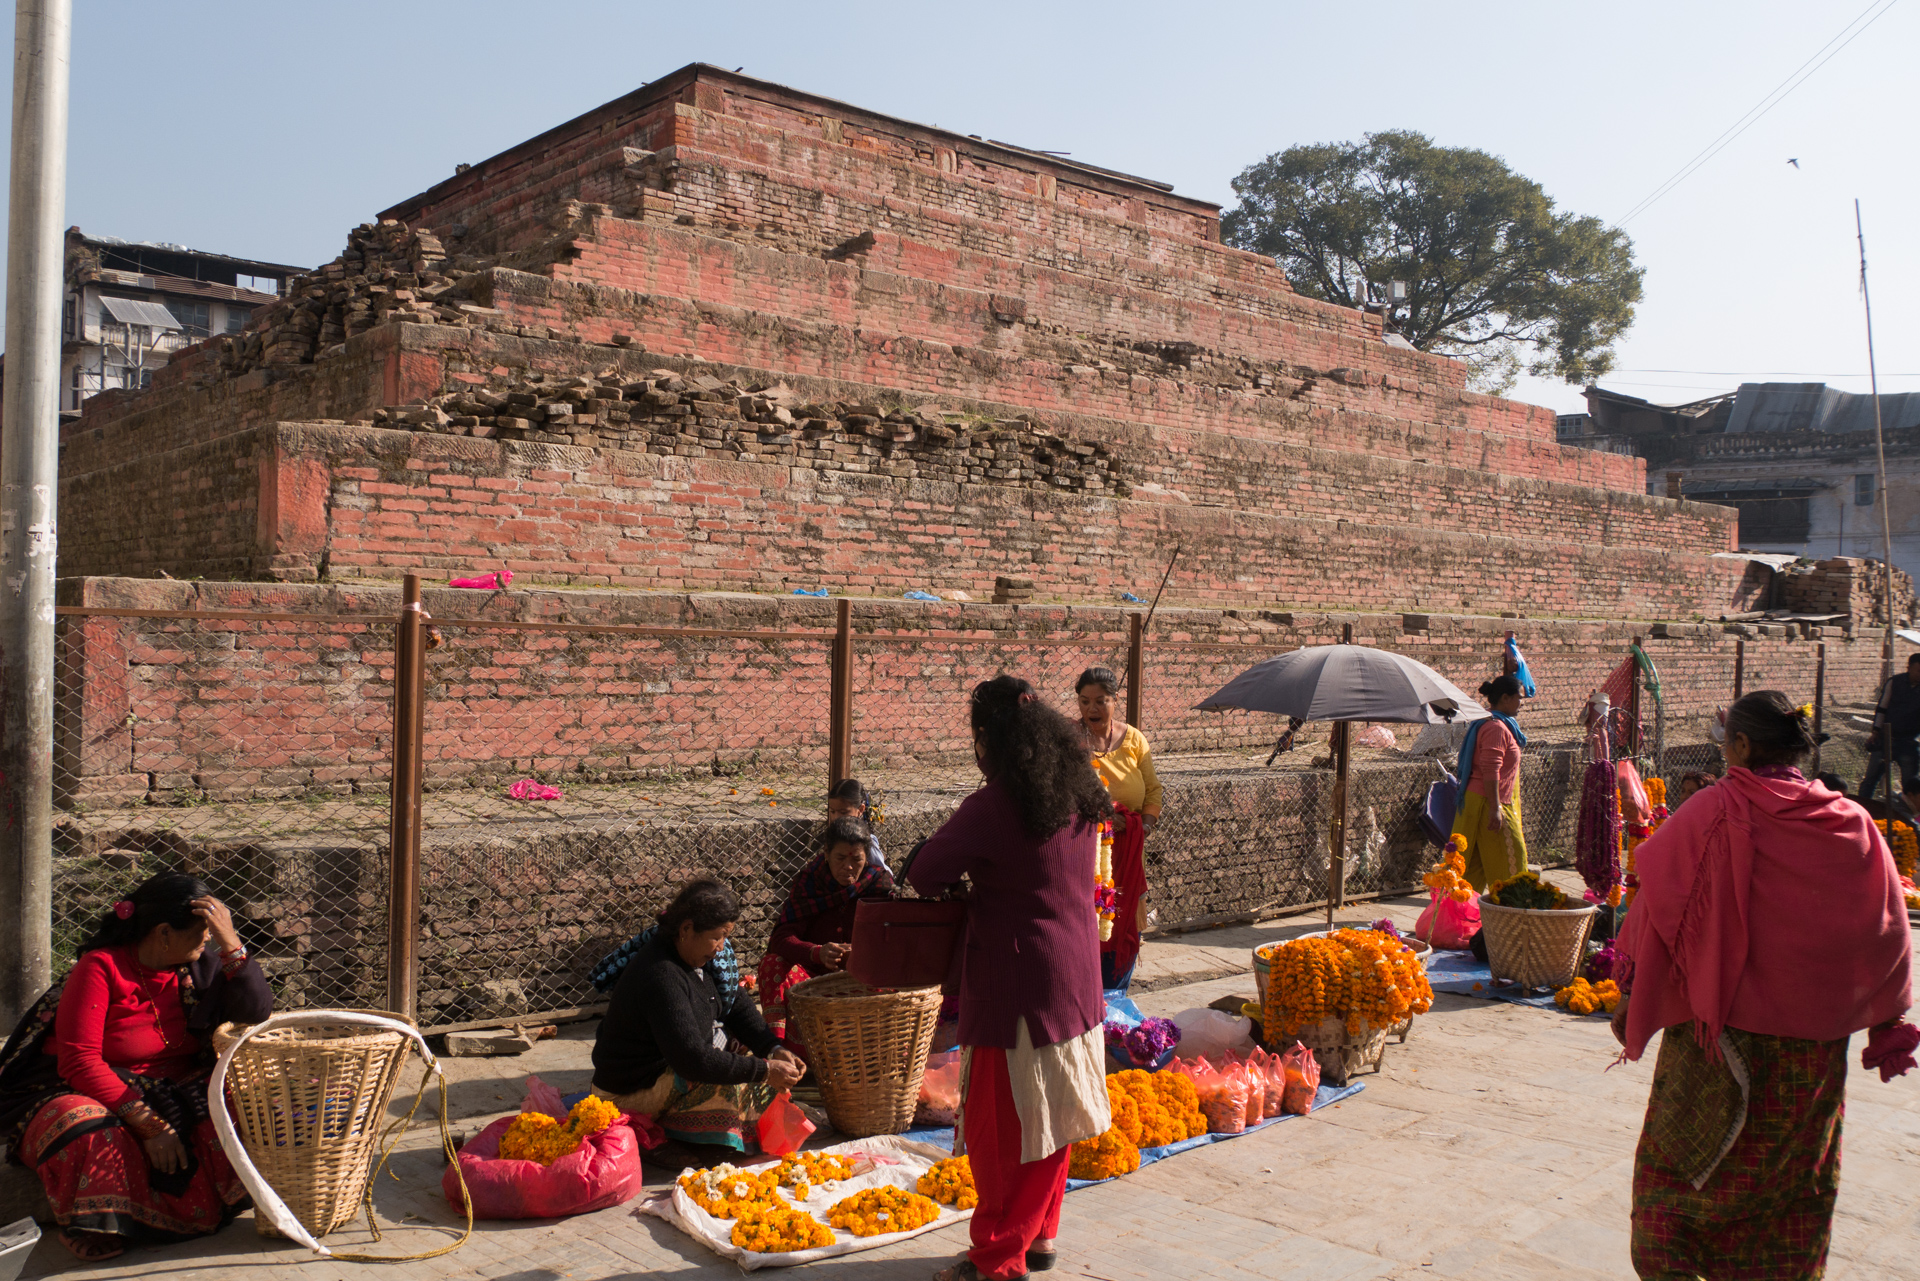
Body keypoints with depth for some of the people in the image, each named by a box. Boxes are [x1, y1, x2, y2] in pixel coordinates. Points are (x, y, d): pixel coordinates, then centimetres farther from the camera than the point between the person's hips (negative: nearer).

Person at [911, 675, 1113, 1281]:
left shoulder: (996, 805, -19)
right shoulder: (1081, 796, 5)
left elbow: (924, 873, -15)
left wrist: (956, 884, 6)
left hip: (1019, 980, -8)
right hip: (1076, 974, 8)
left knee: (1001, 1120, 4)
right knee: (1050, 1110, 18)